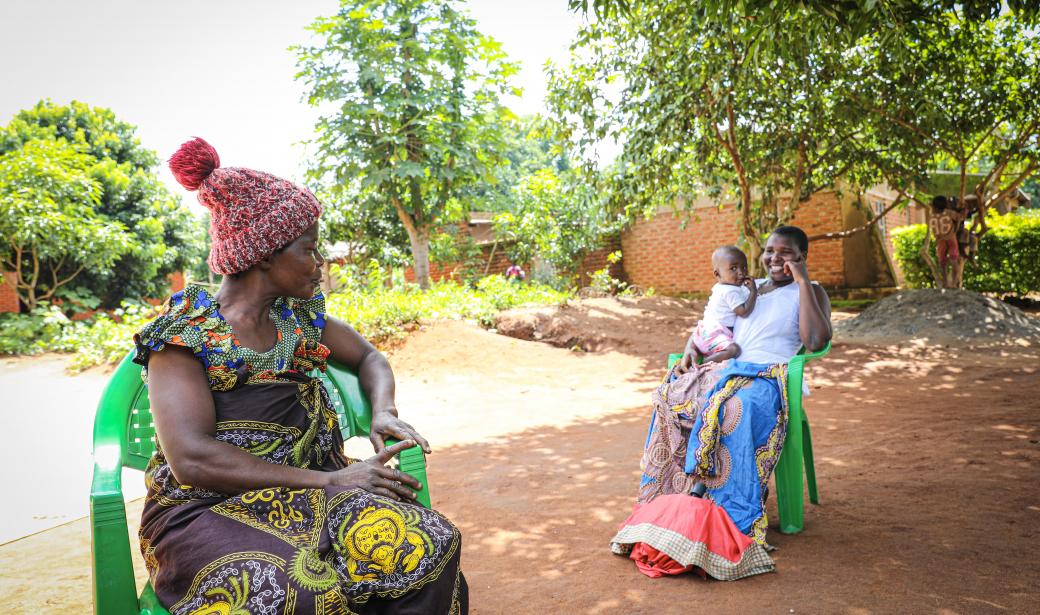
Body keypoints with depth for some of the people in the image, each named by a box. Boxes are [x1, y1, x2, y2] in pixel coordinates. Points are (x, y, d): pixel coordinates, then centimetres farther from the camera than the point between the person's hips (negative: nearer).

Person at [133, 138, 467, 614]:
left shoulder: (300, 317, 11)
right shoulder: (183, 335, -5)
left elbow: (368, 358, 24)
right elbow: (192, 460, -17)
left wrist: (384, 413, 0)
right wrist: (330, 481, -20)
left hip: (303, 491, 5)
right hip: (207, 507, -4)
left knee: (428, 544, -24)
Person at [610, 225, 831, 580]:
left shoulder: (810, 292, 9)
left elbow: (816, 341, -11)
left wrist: (803, 282, -8)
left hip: (767, 379, -5)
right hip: (725, 370, 6)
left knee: (733, 410, -38)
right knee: (670, 397, -22)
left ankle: (726, 518, -31)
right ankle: (669, 500, -19)